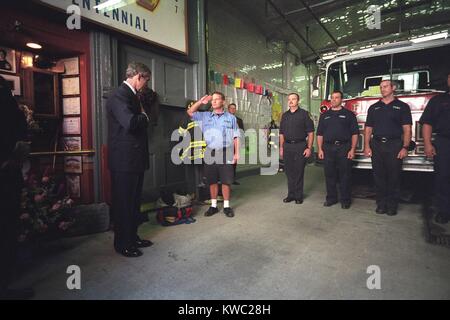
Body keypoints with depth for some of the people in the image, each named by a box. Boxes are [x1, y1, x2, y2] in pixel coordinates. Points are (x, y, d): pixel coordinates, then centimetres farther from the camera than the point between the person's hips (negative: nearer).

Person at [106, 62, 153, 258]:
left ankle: (132, 237, 32)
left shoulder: (132, 95, 17)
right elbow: (130, 123, -30)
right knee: (124, 203, 3)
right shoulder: (119, 95, -15)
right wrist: (144, 117, -12)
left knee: (134, 201, 17)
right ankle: (122, 244, 18)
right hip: (124, 160, -10)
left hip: (135, 159, 10)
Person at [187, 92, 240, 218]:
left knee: (226, 181, 1)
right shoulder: (205, 116, 13)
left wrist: (236, 153, 0)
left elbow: (236, 137, 6)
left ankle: (226, 206, 13)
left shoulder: (231, 117, 8)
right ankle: (213, 206, 19)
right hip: (210, 153, 2)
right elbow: (190, 112, 12)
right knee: (212, 181, 8)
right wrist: (201, 102, 5)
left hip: (226, 153, -2)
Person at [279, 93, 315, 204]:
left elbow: (310, 132, -4)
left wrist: (309, 148, -12)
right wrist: (281, 148, 9)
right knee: (289, 171, 8)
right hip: (287, 146, 4)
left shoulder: (304, 114, -1)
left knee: (299, 172, 1)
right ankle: (291, 195, 19)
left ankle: (298, 196, 12)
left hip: (300, 146, -4)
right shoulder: (285, 115, 13)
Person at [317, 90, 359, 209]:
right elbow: (320, 134, 11)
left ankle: (345, 200, 12)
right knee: (329, 175, 6)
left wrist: (352, 149, -8)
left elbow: (354, 133, 1)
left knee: (345, 175, 1)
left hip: (344, 148, -2)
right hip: (328, 148, 3)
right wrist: (320, 149, 2)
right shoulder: (324, 115, 13)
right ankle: (331, 198, 18)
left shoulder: (349, 114, 5)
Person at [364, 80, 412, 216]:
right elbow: (368, 129, 10)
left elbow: (407, 129, -1)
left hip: (394, 146, -2)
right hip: (376, 145, 3)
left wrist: (405, 147, -11)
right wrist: (367, 146, -1)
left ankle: (392, 205, 13)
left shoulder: (402, 106, 5)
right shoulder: (373, 108, 13)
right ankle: (381, 204, 15)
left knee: (394, 176, 2)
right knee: (379, 176, 5)